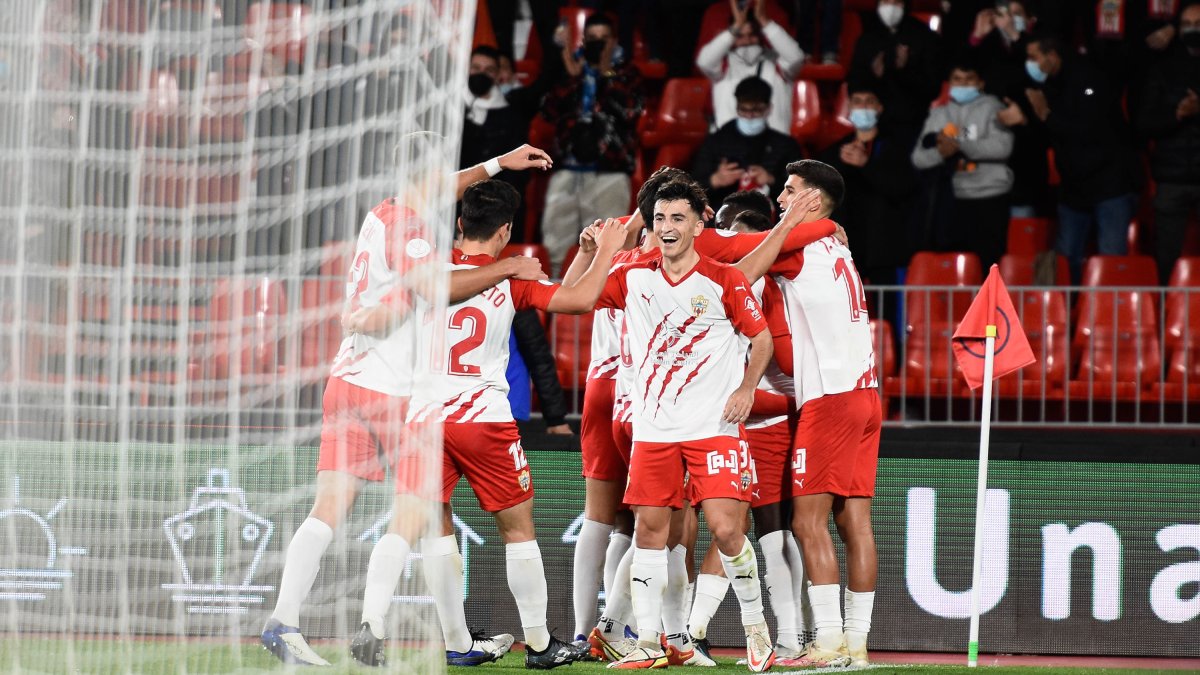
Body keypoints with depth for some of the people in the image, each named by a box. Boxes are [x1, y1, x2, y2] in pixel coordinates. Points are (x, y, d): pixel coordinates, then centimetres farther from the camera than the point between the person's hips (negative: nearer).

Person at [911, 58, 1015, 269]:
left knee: (988, 264, -8)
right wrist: (941, 152, -14)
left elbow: (1002, 146, -11)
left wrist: (959, 145, -14)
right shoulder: (939, 114, 16)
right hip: (952, 200, 4)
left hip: (989, 198, -4)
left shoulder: (991, 107, 5)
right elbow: (918, 158, 8)